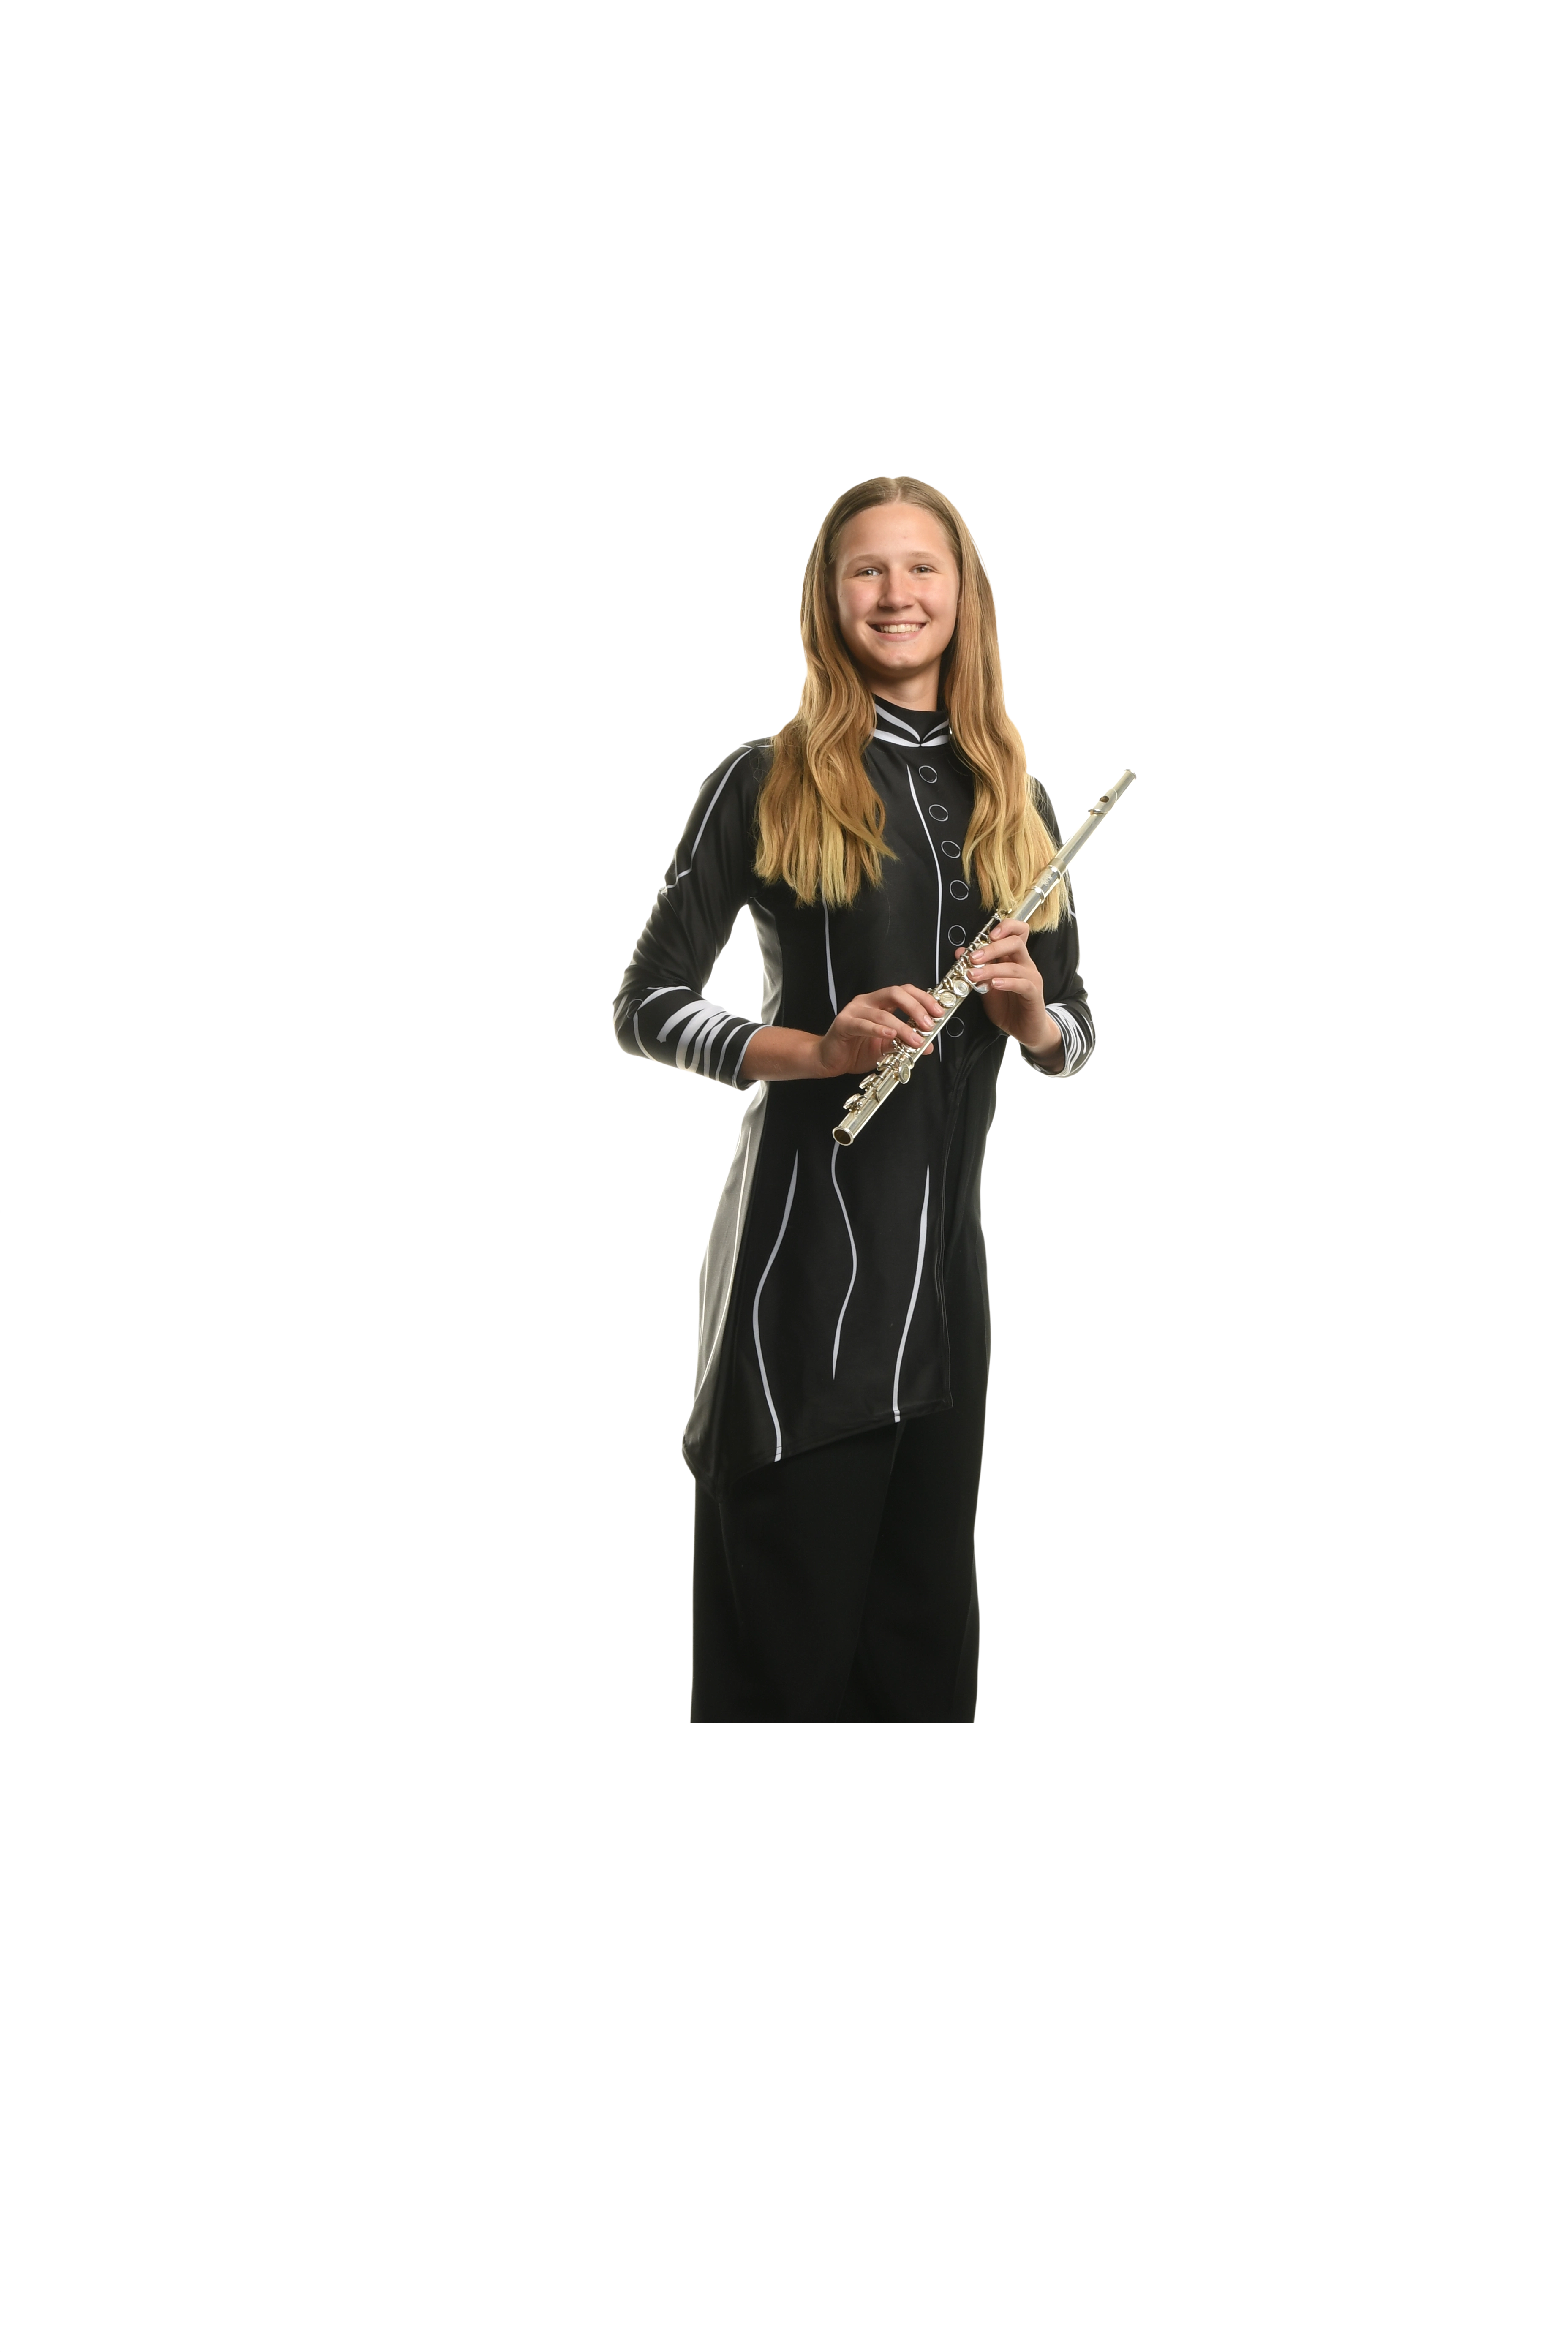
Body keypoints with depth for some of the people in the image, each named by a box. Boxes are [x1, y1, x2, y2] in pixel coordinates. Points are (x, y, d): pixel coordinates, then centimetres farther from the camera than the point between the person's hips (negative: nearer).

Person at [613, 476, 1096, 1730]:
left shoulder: (1014, 799, 13)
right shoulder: (769, 781, -1)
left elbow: (1074, 1034, 17)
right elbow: (644, 1005, -2)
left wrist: (1029, 1011, -6)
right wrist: (817, 1048, -17)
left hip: (952, 1244, 5)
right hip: (806, 1242, -5)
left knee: (925, 1623, 11)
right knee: (793, 1625, 1)